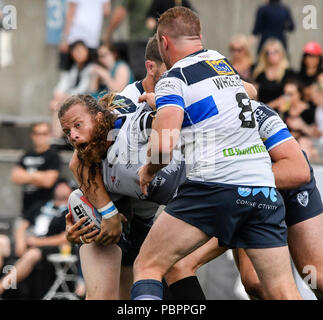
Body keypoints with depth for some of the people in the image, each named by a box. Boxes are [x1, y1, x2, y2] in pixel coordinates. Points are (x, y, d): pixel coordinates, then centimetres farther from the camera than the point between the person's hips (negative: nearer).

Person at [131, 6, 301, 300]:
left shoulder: (173, 80, 0)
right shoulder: (222, 61, 20)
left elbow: (164, 145, -13)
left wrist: (148, 170, 9)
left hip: (215, 185, -6)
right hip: (265, 188, 6)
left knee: (147, 267, 1)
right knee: (283, 291, 3)